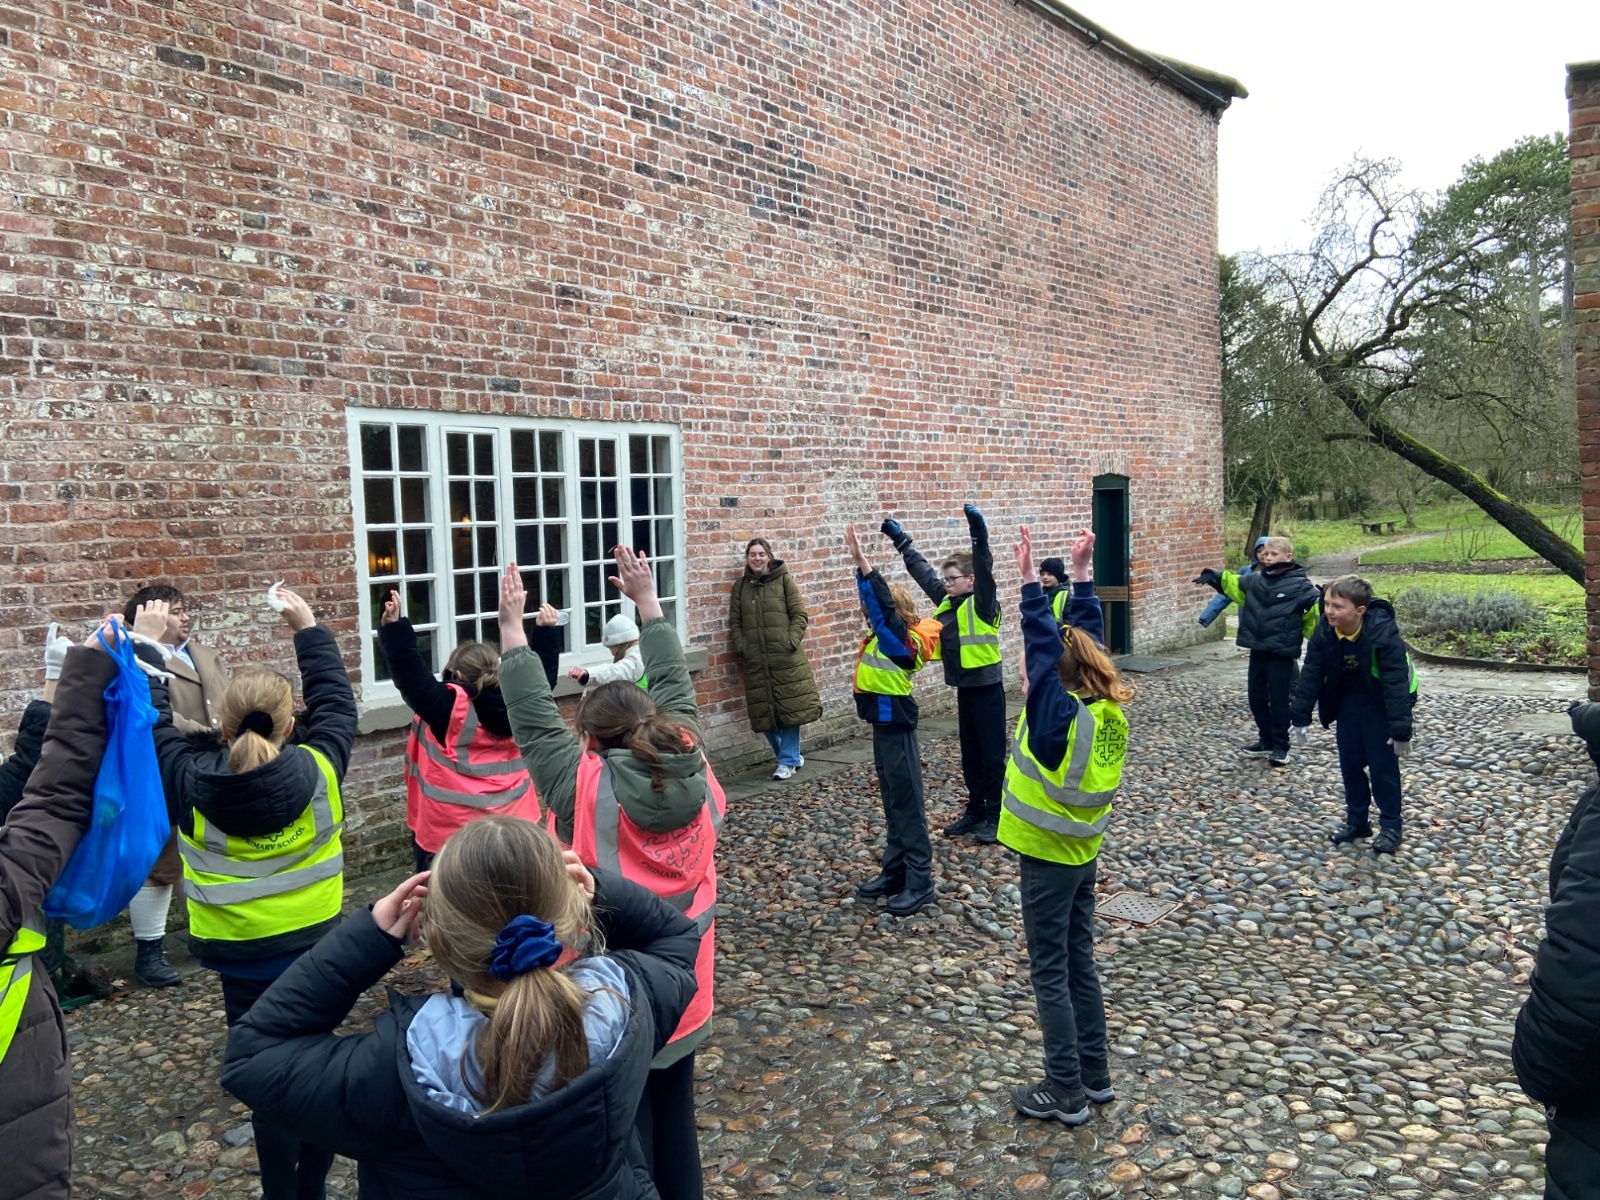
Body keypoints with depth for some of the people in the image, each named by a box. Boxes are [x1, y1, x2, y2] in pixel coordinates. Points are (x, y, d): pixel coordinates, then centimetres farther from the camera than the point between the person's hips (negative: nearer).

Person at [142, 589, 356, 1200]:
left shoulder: (189, 782, -17)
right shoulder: (317, 770, -16)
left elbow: (151, 719, -1)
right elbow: (335, 703, 1)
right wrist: (309, 629, 9)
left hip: (243, 959, -1)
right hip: (318, 946, 1)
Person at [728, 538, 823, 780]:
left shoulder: (784, 580, -1)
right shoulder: (740, 586, 9)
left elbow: (799, 615, -2)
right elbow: (735, 622, 10)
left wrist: (792, 641, -12)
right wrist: (741, 647, -2)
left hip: (786, 657, -3)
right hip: (756, 660, 3)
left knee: (790, 707, -1)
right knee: (765, 712, 5)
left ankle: (787, 761, 12)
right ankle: (792, 755, 23)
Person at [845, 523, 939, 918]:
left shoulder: (902, 643, -17)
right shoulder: (880, 638, 6)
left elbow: (883, 606, -27)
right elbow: (873, 601, 12)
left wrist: (862, 561, -29)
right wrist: (859, 563, 4)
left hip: (897, 729, -9)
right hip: (884, 726, 9)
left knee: (908, 804, -3)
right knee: (891, 803, 15)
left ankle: (919, 881, 5)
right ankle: (895, 871, 25)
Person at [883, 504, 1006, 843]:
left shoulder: (981, 603, -13)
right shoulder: (945, 601, 7)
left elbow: (984, 567, -28)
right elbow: (922, 570, 16)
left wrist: (978, 530, -39)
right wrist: (900, 540, 20)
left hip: (987, 688, -7)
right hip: (964, 688, 7)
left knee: (992, 755, 3)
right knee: (970, 754, 15)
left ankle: (995, 815, 11)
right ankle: (975, 810, 25)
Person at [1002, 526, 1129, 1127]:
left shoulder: (1058, 712, -22)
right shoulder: (1109, 706, -2)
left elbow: (1044, 646, -25)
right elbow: (1086, 639, 6)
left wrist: (1030, 578, -21)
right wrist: (1080, 574, 9)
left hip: (1047, 857, -8)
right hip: (1084, 852, 8)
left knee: (1051, 974, 2)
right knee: (1080, 964, 18)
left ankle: (1066, 1092, 11)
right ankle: (1095, 1074, 28)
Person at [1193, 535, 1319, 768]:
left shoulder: (1300, 585, -9)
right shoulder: (1255, 580, 7)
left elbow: (1317, 611, -10)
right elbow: (1232, 583, 18)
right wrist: (1213, 576, 1)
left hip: (1282, 652, -6)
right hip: (1258, 650, 6)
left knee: (1279, 700, 2)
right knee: (1256, 697, 13)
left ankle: (1280, 747, 15)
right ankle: (1266, 739, 30)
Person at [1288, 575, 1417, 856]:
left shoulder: (1383, 632, -31)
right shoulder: (1324, 631, -17)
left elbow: (1396, 682, -30)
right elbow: (1311, 674, -10)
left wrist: (1400, 728, -31)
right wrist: (1300, 716, -11)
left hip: (1380, 703, -5)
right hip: (1347, 701, 5)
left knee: (1383, 764, -3)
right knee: (1350, 762, 8)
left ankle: (1390, 825, 10)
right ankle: (1357, 820, 21)